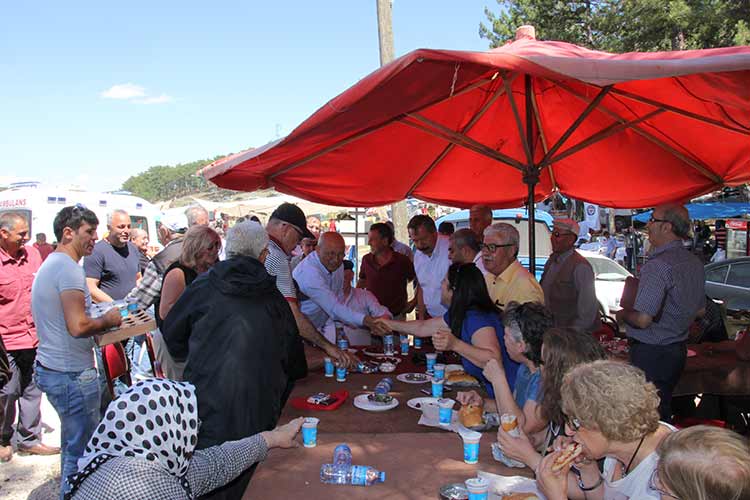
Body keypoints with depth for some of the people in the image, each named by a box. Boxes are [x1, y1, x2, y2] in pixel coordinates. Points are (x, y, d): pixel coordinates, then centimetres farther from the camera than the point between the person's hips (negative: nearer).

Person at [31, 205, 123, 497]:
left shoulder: (49, 265, 14)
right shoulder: (69, 269, -18)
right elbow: (78, 326, -27)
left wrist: (102, 319, 11)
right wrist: (108, 321, -9)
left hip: (49, 367, 10)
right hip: (71, 374, -10)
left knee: (73, 444, 22)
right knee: (81, 451, 1)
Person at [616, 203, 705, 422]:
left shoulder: (658, 265, -23)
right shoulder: (694, 262, 7)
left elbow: (642, 319, -25)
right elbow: (700, 310, 19)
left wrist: (622, 314, -6)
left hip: (651, 353, -9)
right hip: (679, 350, 9)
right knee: (663, 413, 21)